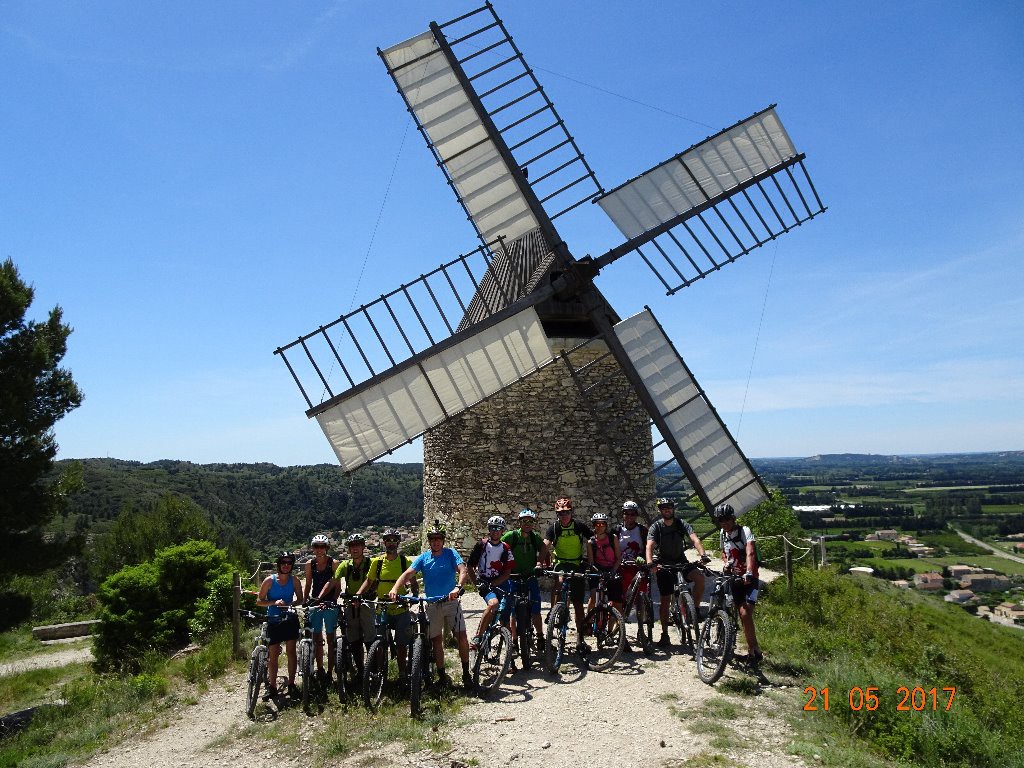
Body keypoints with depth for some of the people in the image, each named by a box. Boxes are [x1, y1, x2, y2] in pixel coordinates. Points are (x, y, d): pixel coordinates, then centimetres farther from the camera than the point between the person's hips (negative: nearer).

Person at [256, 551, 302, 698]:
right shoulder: (270, 580, -8)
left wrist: (288, 604, -20)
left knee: (291, 651, 2)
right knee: (273, 654, 3)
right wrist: (274, 602, -22)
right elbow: (259, 601, -6)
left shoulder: (294, 580, -3)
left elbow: (300, 599, 0)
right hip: (273, 620, -1)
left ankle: (291, 684, 14)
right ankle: (272, 687, 15)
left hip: (290, 619, 1)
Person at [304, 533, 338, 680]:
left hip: (330, 603, -3)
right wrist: (304, 601, 3)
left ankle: (330, 671, 8)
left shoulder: (333, 563, -6)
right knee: (317, 639, 8)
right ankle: (320, 670, 18)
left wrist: (334, 601, -16)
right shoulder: (310, 564, 4)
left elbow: (334, 583, -8)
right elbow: (308, 584, 11)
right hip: (314, 603, 3)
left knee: (331, 639, 2)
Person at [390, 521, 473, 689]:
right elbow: (407, 574, -9)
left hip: (451, 601, -2)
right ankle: (442, 675, 19)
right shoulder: (423, 558, 3)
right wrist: (395, 589, -27)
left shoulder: (451, 553, -1)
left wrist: (458, 587, -35)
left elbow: (463, 571, -16)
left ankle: (466, 673, 1)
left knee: (461, 635, -11)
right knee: (436, 640, 7)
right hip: (431, 605, 2)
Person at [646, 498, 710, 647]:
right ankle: (664, 634, 11)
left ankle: (695, 609, -8)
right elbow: (650, 546, -22)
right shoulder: (655, 527, -9)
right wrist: (650, 563, -42)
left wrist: (703, 554, -39)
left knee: (700, 577, -27)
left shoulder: (682, 524, -6)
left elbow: (695, 539, -20)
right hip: (664, 565, -1)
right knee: (665, 600, 0)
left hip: (681, 562, 1)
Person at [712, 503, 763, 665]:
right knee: (743, 615, 6)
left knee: (745, 614, -19)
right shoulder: (722, 534, 7)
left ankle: (754, 651, -7)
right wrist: (727, 562, 1)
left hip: (749, 578, -6)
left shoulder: (744, 531, -15)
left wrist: (749, 573, -47)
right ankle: (754, 651, 17)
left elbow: (750, 553, -31)